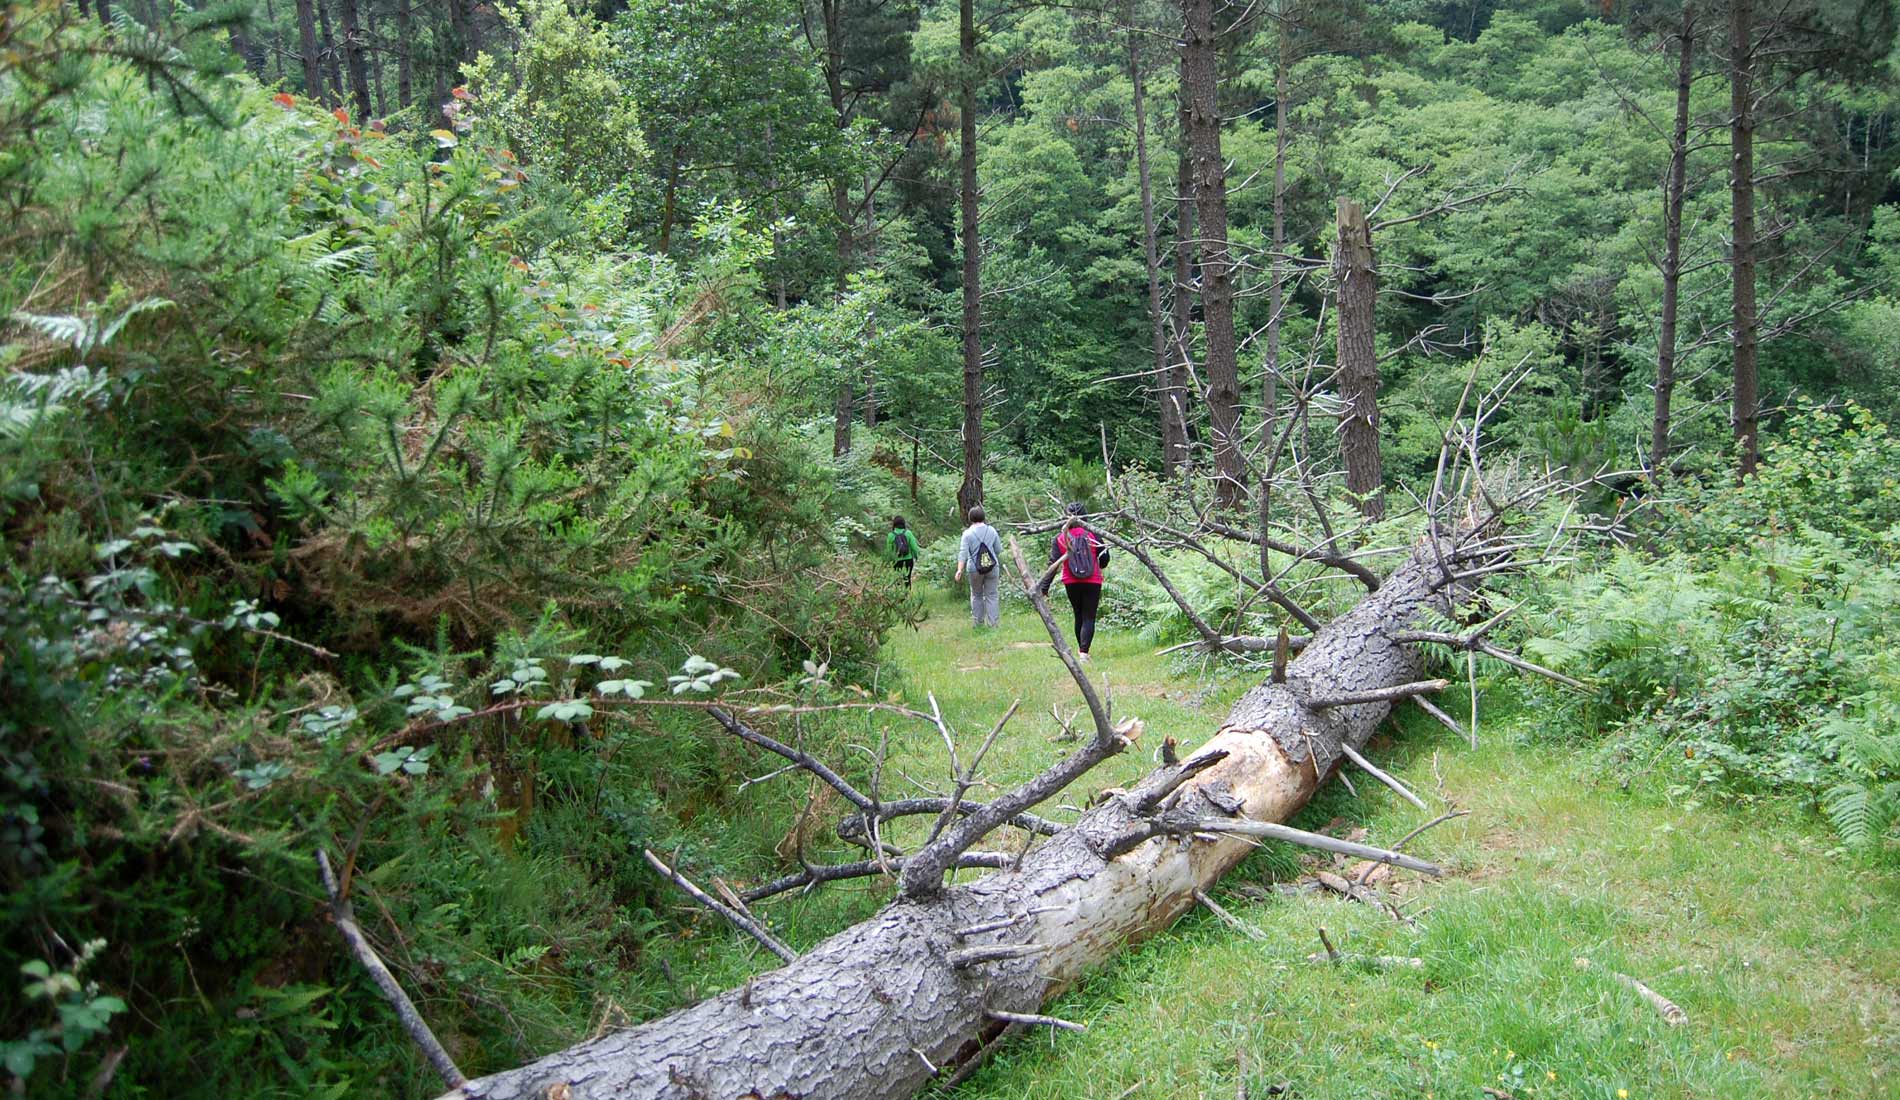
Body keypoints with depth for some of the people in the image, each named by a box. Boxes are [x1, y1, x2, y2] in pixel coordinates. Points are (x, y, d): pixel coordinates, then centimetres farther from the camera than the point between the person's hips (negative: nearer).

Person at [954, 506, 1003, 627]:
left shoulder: (968, 533, -5)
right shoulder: (991, 530, 1)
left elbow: (963, 553, -13)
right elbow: (999, 550, 7)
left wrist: (960, 570, -17)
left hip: (975, 569, -1)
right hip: (992, 567, 1)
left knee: (976, 595, 15)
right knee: (992, 595, 5)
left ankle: (978, 623, 19)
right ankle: (992, 624, 1)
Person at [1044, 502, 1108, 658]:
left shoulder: (1060, 537, -2)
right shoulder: (1093, 534, -5)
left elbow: (1053, 563, -5)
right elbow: (1104, 559, 1)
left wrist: (1045, 587, -1)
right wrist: (1098, 567, 25)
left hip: (1071, 583, 2)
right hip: (1092, 582, -2)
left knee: (1079, 616, 19)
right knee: (1089, 618, -1)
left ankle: (1081, 650, 28)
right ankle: (1084, 652, -16)